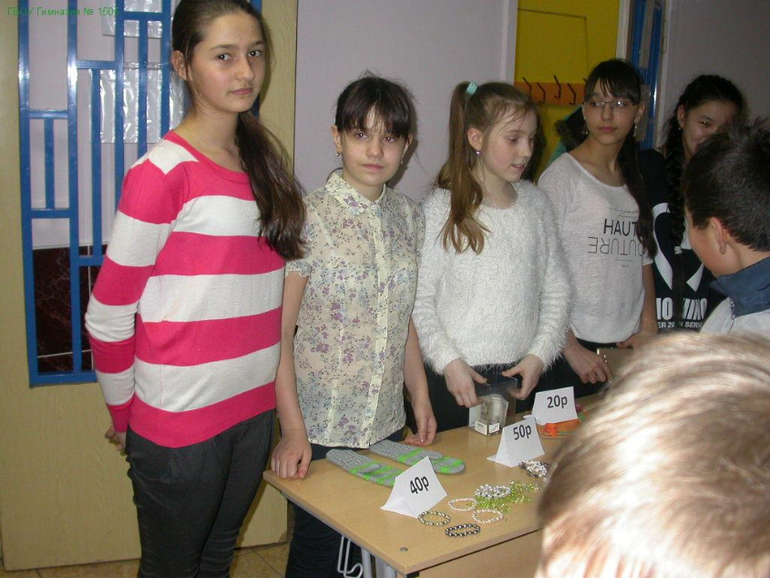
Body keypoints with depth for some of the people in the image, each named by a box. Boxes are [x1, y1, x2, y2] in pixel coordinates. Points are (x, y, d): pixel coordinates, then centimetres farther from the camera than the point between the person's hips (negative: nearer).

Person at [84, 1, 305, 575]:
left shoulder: (262, 159, 6)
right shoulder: (164, 171, -16)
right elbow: (107, 315, -12)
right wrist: (124, 415, -1)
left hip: (254, 408, 6)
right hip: (180, 422, -6)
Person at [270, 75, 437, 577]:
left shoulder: (409, 217, 5)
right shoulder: (308, 217, -12)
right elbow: (279, 332, -12)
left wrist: (422, 400, 10)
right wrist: (293, 430, -16)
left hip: (388, 425, 5)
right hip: (320, 430, -5)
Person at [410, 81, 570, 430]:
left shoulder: (534, 202, 6)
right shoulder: (442, 208, -8)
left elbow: (556, 288, 9)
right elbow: (418, 300, -8)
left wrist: (539, 354, -1)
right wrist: (449, 362, -14)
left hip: (520, 375, 4)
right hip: (455, 377, -4)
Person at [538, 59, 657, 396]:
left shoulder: (636, 181, 13)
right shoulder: (562, 174, -7)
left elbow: (643, 261, 17)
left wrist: (648, 328, 5)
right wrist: (570, 346, -14)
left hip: (627, 346, 6)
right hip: (573, 346, -5)